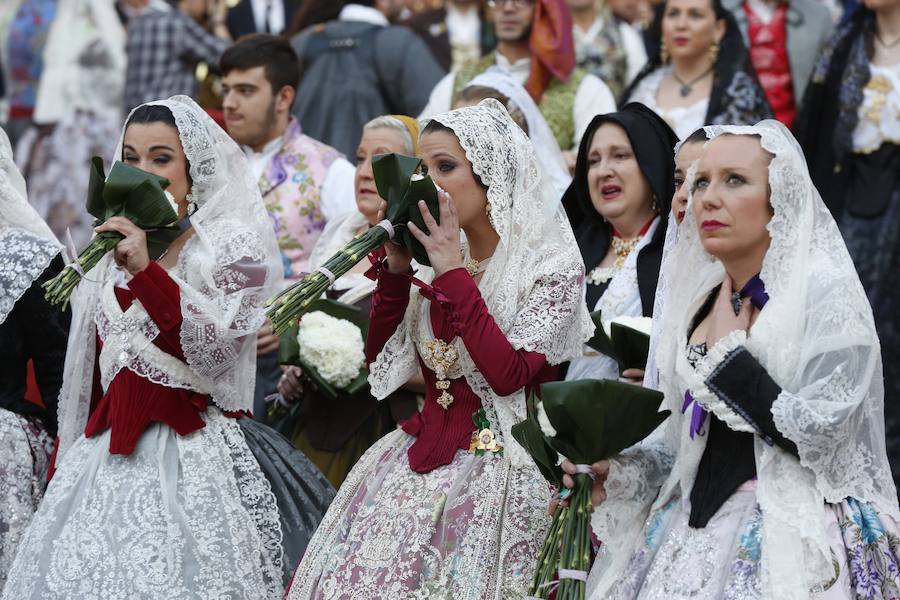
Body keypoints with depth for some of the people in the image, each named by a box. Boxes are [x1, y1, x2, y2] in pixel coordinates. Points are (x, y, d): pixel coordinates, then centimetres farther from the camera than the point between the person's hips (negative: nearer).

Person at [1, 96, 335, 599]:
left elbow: (216, 348, -17)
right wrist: (69, 460, 18)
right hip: (110, 458, 5)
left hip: (195, 457, -5)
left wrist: (147, 271, -23)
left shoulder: (233, 245, -2)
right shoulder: (112, 248, 14)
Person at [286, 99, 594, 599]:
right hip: (421, 458, 6)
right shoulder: (437, 263, 12)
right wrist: (396, 268, 3)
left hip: (494, 471, -6)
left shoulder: (551, 265, -7)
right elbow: (381, 360, 14)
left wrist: (454, 274, -16)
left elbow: (508, 375, -20)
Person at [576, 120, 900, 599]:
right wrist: (617, 472, -1)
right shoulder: (701, 304, 9)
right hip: (696, 531, 6)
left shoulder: (826, 294, -10)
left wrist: (728, 354, -12)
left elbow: (819, 438, -20)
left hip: (788, 540, -6)